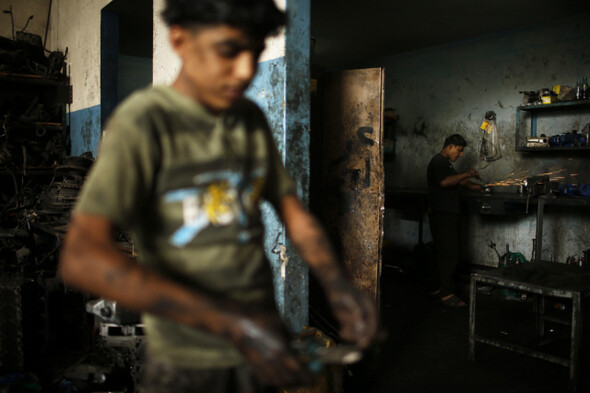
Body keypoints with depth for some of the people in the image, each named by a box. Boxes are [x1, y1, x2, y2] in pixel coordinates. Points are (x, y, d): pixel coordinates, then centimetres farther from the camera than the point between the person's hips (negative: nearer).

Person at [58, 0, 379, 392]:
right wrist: (232, 322, -31)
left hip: (264, 333, 6)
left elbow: (294, 212, 6)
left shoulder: (252, 118, 3)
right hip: (188, 358, -5)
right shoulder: (143, 122, -15)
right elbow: (82, 258, -26)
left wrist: (337, 283, -15)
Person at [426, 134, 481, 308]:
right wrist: (466, 174, -20)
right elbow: (444, 181, -27)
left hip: (448, 214, 11)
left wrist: (476, 186, 18)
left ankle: (441, 288, 20)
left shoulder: (446, 163, 22)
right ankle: (446, 293, -6)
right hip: (441, 214, -11)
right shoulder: (438, 161, -11)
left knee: (446, 253, 13)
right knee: (450, 255, -10)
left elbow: (457, 181, 29)